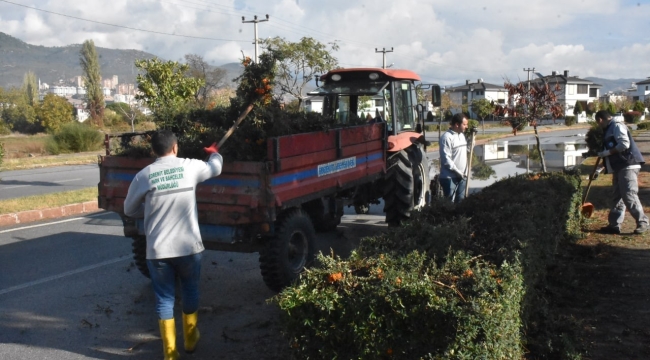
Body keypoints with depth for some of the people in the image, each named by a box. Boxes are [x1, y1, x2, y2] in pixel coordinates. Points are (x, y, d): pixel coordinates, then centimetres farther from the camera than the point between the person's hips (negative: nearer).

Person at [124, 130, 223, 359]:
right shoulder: (189, 167, -2)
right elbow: (216, 168, 18)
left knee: (164, 300, 12)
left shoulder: (144, 175, -3)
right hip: (189, 247, 1)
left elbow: (129, 210, 9)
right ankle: (190, 340, 37)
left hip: (158, 250, -1)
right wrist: (215, 153, 40)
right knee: (190, 293, 21)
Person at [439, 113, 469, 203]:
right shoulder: (447, 137, -16)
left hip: (462, 176, 8)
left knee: (460, 201, 16)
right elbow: (446, 159, -20)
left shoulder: (462, 135, 11)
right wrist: (458, 172, -18)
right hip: (450, 177, -8)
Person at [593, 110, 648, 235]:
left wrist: (607, 152, -13)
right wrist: (600, 169, 23)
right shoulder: (609, 131, 22)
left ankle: (642, 223, -4)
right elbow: (611, 156, 25)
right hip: (619, 167, 10)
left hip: (628, 166, -10)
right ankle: (614, 225, 13)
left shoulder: (617, 126, -7)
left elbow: (625, 144, -21)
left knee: (629, 195, -12)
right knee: (617, 196, 9)